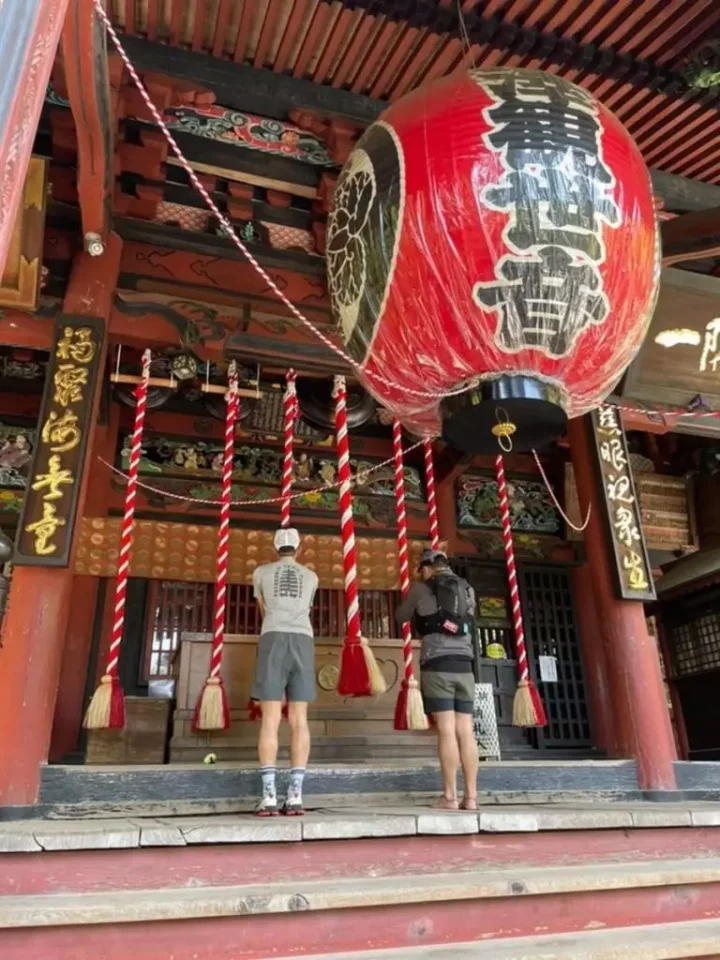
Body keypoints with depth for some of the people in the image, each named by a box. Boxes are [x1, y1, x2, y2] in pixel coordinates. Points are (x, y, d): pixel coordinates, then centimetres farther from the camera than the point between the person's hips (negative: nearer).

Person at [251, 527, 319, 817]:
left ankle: (269, 796, -9)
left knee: (270, 719, -4)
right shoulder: (311, 576, 22)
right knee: (299, 720, 0)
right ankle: (295, 796, -3)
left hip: (273, 640, -1)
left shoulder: (261, 572, 18)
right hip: (303, 641, 2)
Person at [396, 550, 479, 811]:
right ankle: (471, 796, 4)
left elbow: (402, 617, 19)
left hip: (437, 663, -4)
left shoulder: (421, 588, 5)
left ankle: (449, 797, -6)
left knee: (446, 731, -6)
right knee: (465, 731, 4)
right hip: (464, 663, 4)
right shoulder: (467, 589, 16)